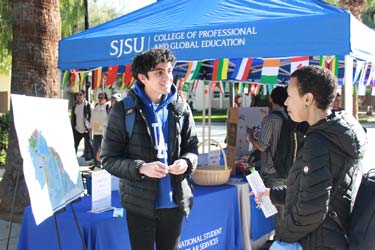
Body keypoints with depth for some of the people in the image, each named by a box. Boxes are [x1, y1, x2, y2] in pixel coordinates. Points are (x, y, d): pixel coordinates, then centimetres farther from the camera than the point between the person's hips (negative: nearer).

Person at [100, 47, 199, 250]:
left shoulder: (181, 108, 3)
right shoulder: (124, 111, -9)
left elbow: (192, 147, 12)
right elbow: (108, 159, -7)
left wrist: (186, 162, -12)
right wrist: (140, 168, -23)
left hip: (173, 202, 4)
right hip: (140, 204, -3)